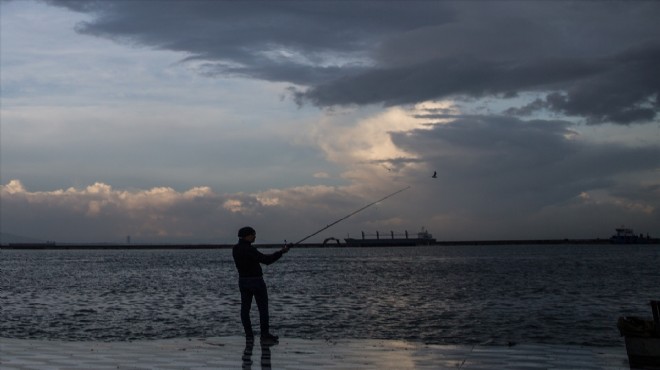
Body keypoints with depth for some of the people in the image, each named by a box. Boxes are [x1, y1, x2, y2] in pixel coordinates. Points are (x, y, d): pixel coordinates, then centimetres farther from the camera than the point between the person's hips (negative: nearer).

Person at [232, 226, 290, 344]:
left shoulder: (235, 249, 4)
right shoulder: (249, 249, -22)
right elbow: (265, 259, -24)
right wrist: (281, 252, -19)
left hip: (243, 280, 8)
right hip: (256, 280, -8)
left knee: (245, 308, 6)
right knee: (263, 308, -1)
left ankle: (249, 335, 8)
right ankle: (265, 335, -2)